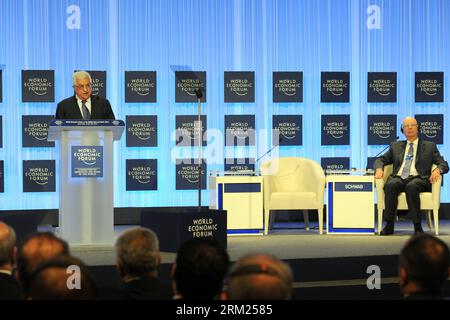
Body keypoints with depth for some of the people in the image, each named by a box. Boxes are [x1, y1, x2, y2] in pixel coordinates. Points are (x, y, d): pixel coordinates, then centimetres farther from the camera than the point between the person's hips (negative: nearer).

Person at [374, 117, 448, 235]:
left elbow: (444, 164, 13)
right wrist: (379, 169, -1)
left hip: (418, 179, -2)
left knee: (411, 187, -39)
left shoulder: (429, 146, 20)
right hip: (398, 178, 2)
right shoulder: (396, 146, 27)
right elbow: (381, 160, 24)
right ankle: (389, 225, -30)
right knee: (390, 185, -34)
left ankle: (417, 226, -33)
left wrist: (437, 170, -11)